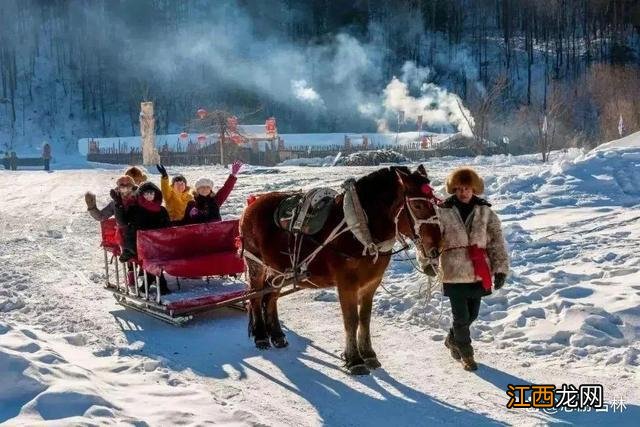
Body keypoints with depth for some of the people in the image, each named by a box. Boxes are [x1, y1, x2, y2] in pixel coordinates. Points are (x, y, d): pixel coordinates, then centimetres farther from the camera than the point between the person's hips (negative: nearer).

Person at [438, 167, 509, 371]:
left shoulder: (486, 212, 1)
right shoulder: (443, 212, -5)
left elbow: (497, 242, 2)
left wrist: (501, 269, -3)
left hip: (479, 274, 3)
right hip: (454, 273, -3)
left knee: (472, 314, 16)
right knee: (461, 316, 2)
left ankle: (453, 339, 42)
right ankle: (466, 354, 23)